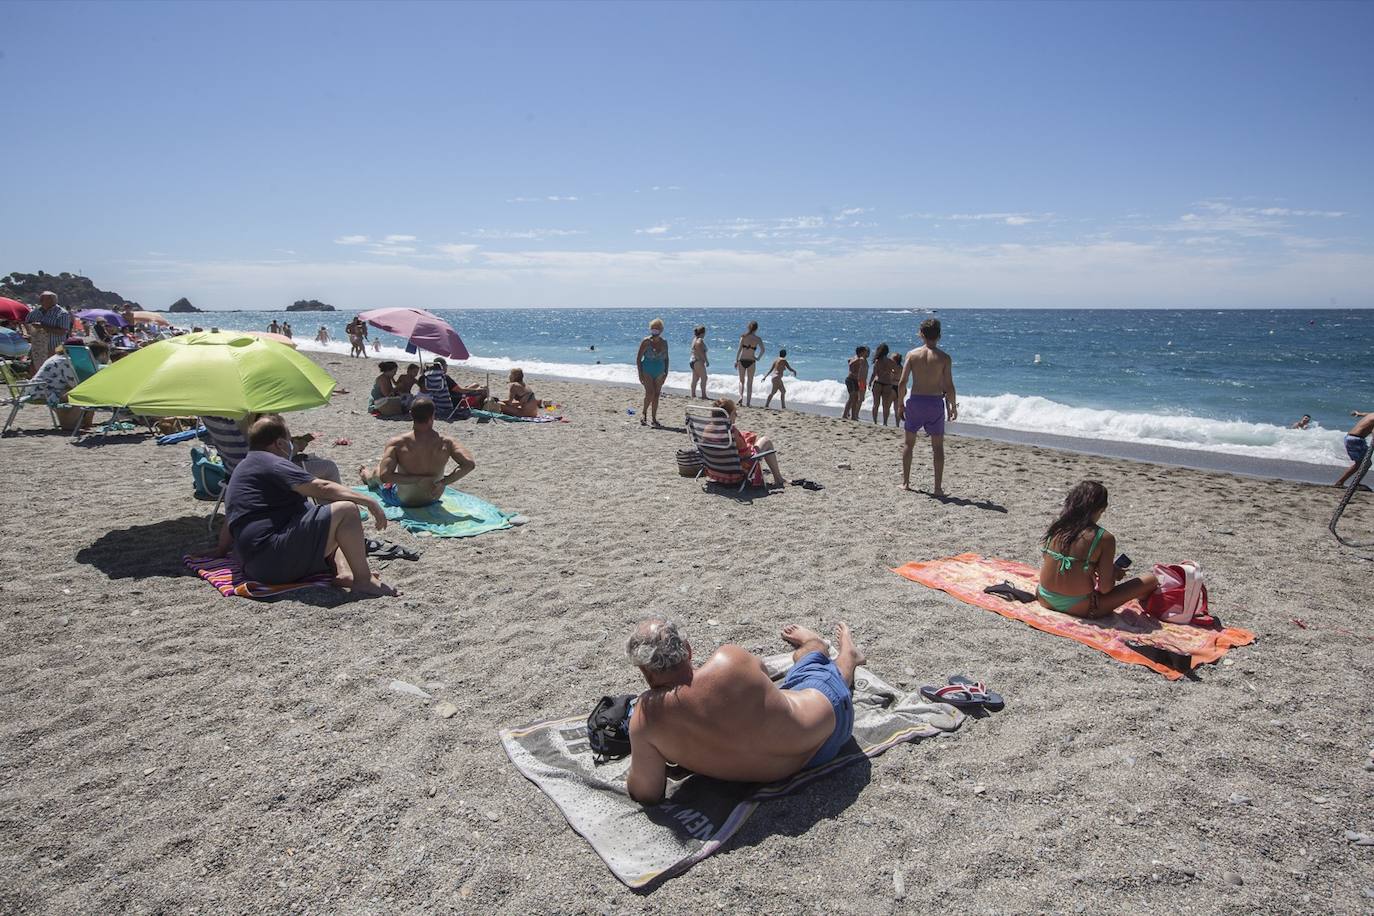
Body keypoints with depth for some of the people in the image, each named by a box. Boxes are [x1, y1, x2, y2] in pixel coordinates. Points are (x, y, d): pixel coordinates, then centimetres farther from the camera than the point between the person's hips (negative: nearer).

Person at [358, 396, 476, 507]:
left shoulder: (397, 443, -26)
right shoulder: (446, 442, -22)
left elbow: (384, 476, -30)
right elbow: (469, 463, -26)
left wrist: (417, 479, -25)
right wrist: (444, 481, -21)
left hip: (405, 500, -3)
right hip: (434, 498, 3)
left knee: (378, 473, 31)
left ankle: (366, 475, 67)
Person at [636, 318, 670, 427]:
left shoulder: (664, 343, 5)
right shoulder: (646, 342, -7)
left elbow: (666, 358, 15)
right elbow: (638, 358, -6)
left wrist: (666, 372, 8)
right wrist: (640, 374, -11)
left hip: (659, 372, 4)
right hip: (647, 371, -4)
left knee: (656, 395, 5)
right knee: (650, 393, -16)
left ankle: (654, 418, 13)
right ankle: (644, 413, 6)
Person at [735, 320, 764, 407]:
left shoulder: (743, 336, -2)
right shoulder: (758, 339, -3)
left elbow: (739, 349, -5)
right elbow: (762, 350, -13)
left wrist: (736, 360, 0)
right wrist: (758, 358, 2)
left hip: (742, 360, 1)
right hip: (751, 361, -1)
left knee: (741, 380, 16)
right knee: (750, 382, 9)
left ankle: (741, 396, -7)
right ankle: (748, 402, 8)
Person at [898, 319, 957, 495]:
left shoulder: (912, 354, -2)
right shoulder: (944, 358, -6)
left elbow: (902, 383, -4)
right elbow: (949, 387, -7)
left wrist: (900, 404, 7)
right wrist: (953, 406, 7)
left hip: (915, 401, 1)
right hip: (935, 402, -1)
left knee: (909, 442, 15)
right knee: (938, 446, 8)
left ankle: (905, 482, 19)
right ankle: (938, 487, 7)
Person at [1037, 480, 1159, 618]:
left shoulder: (1053, 528, 0)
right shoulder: (1104, 538, -13)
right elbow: (1105, 588, -12)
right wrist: (1115, 574, 9)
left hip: (1045, 600, 5)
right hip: (1078, 608, -5)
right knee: (1151, 580, 3)